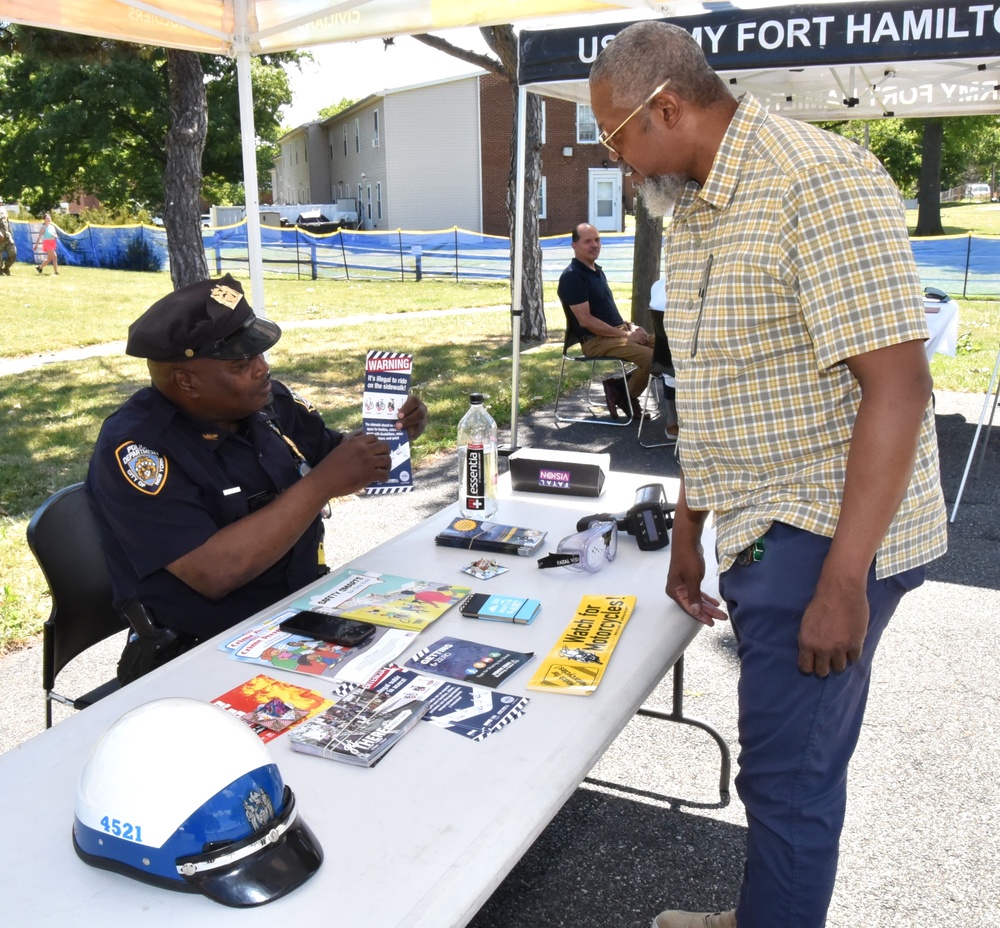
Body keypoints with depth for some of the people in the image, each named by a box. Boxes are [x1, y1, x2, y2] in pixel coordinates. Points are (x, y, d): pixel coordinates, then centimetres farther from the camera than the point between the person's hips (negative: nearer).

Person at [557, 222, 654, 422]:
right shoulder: (572, 276, -12)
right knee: (650, 356, -25)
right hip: (596, 340, -9)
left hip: (618, 331, 9)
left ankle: (621, 387, 6)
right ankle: (624, 397, -1)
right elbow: (585, 320, -19)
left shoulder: (597, 271, 17)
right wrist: (626, 335, -18)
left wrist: (630, 326, 5)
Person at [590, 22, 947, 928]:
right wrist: (688, 529, 15)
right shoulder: (690, 204, 11)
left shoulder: (819, 182, -18)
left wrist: (841, 583, -22)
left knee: (788, 772, 3)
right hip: (762, 530, 8)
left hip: (824, 538, -8)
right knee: (798, 749, 20)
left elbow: (898, 386, -22)